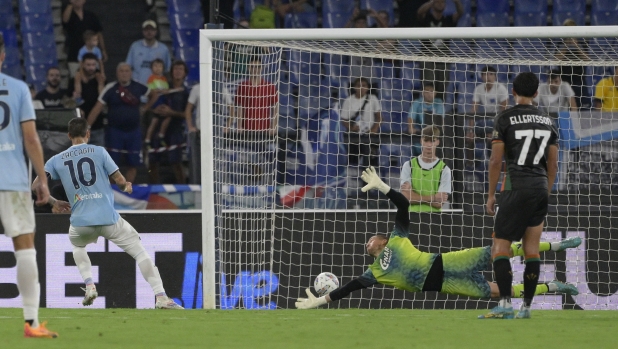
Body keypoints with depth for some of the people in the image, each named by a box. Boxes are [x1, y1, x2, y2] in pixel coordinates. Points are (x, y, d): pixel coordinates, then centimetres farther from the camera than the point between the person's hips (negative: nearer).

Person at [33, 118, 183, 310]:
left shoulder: (57, 160, 10)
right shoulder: (99, 152, 4)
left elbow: (35, 187, 4)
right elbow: (120, 180, 1)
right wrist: (127, 186, 24)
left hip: (80, 223, 2)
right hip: (109, 219, -2)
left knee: (77, 244, 36)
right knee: (140, 251, 4)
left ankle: (89, 286, 16)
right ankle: (161, 297, -9)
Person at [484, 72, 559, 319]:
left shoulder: (505, 119, -4)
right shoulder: (547, 121, 12)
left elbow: (496, 161, -7)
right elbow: (553, 164, 13)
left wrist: (491, 194, 0)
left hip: (516, 188, -5)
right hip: (540, 188, 5)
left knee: (500, 247, -4)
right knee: (532, 249, 8)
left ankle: (505, 304, -16)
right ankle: (526, 306, 7)